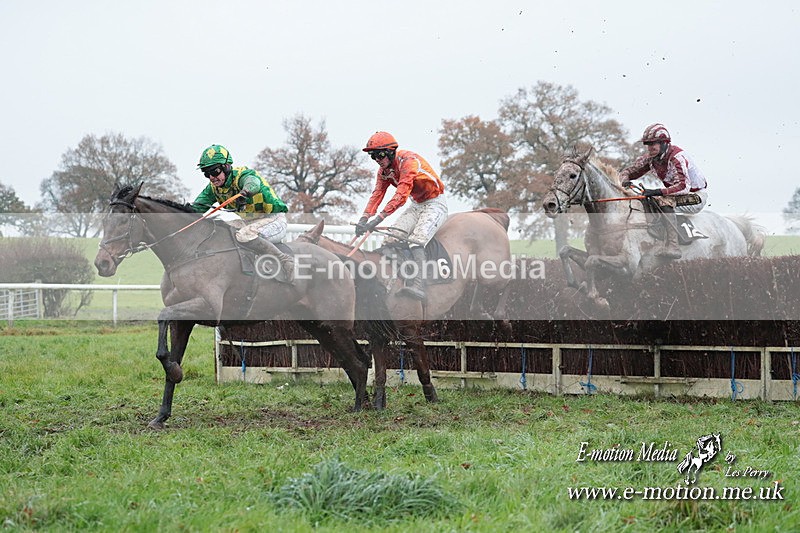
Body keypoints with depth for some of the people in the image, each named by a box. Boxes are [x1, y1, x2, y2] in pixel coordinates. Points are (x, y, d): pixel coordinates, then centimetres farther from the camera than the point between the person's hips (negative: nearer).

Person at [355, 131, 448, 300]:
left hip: (435, 203, -9)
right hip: (416, 205, 9)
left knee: (416, 240, -28)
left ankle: (418, 286, -41)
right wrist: (364, 218, -23)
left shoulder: (408, 160, -26)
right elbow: (377, 194, -6)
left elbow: (401, 195, -35)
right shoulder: (384, 169, 1)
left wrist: (379, 218, -41)